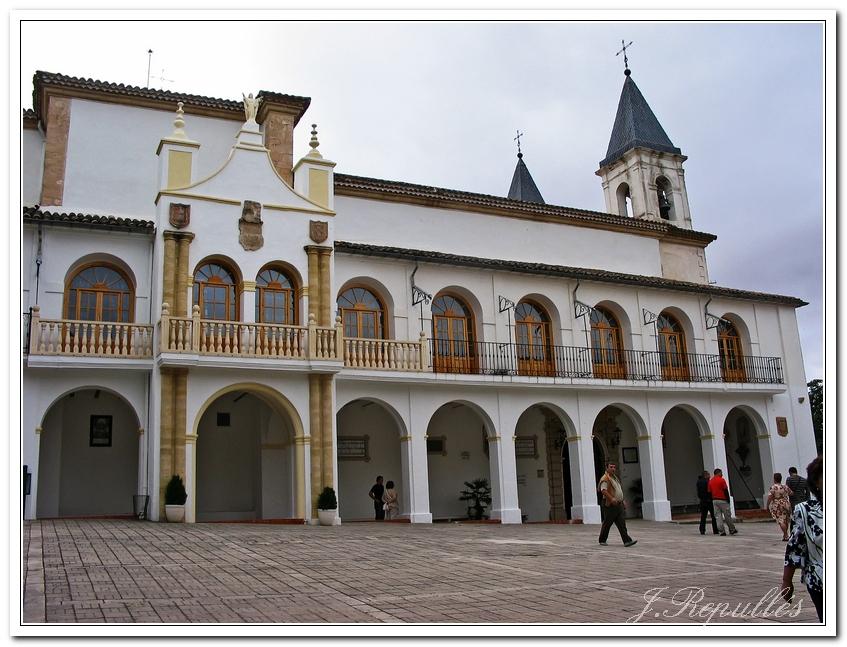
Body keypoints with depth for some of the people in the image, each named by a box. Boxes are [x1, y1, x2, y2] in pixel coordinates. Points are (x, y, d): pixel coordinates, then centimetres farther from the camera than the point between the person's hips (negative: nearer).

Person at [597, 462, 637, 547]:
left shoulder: (614, 477, 19)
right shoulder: (605, 478, -11)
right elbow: (603, 490, -25)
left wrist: (623, 500, 22)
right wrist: (611, 498, -36)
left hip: (619, 504, 8)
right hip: (610, 505, -8)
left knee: (622, 523, -2)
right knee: (607, 523, 3)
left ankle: (627, 541, -9)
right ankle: (602, 540, 17)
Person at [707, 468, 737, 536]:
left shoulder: (710, 481, 9)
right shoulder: (721, 480, -9)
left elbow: (709, 492, 10)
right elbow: (726, 490, -11)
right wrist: (728, 499, -3)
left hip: (714, 500, 5)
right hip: (722, 500, -5)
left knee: (718, 516, 4)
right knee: (727, 516, 6)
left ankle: (721, 531, 0)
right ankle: (732, 529, 17)